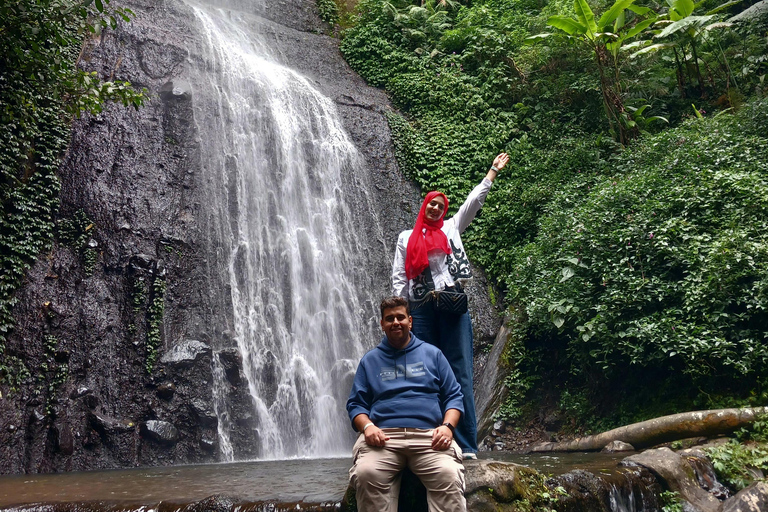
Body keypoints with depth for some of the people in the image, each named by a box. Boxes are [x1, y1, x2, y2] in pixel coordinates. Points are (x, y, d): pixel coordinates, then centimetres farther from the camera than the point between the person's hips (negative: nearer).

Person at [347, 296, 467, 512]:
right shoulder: (369, 360, 20)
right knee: (366, 473, -31)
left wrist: (447, 426, -6)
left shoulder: (432, 354, 19)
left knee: (449, 475, -31)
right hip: (383, 436, 0)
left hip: (429, 435, 0)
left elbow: (453, 396, 14)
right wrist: (367, 426, -8)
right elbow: (356, 403, 14)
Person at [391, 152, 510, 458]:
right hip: (421, 310, 1)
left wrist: (494, 170, 21)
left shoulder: (451, 228, 17)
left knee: (460, 375, -5)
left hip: (453, 307, 0)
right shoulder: (406, 238, 17)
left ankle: (467, 445, -6)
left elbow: (475, 199, 18)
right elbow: (399, 278, 11)